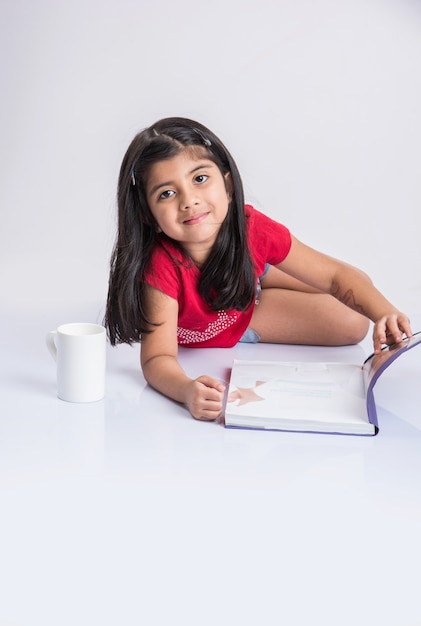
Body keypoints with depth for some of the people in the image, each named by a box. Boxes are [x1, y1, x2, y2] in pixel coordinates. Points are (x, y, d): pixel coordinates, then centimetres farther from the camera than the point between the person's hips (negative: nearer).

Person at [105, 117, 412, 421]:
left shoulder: (252, 228, -32)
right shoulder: (161, 265, -41)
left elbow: (336, 275, -24)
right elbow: (158, 358, -41)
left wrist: (384, 313, -42)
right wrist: (187, 391, -64)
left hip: (244, 306, 3)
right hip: (193, 339, -3)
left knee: (353, 324, 4)